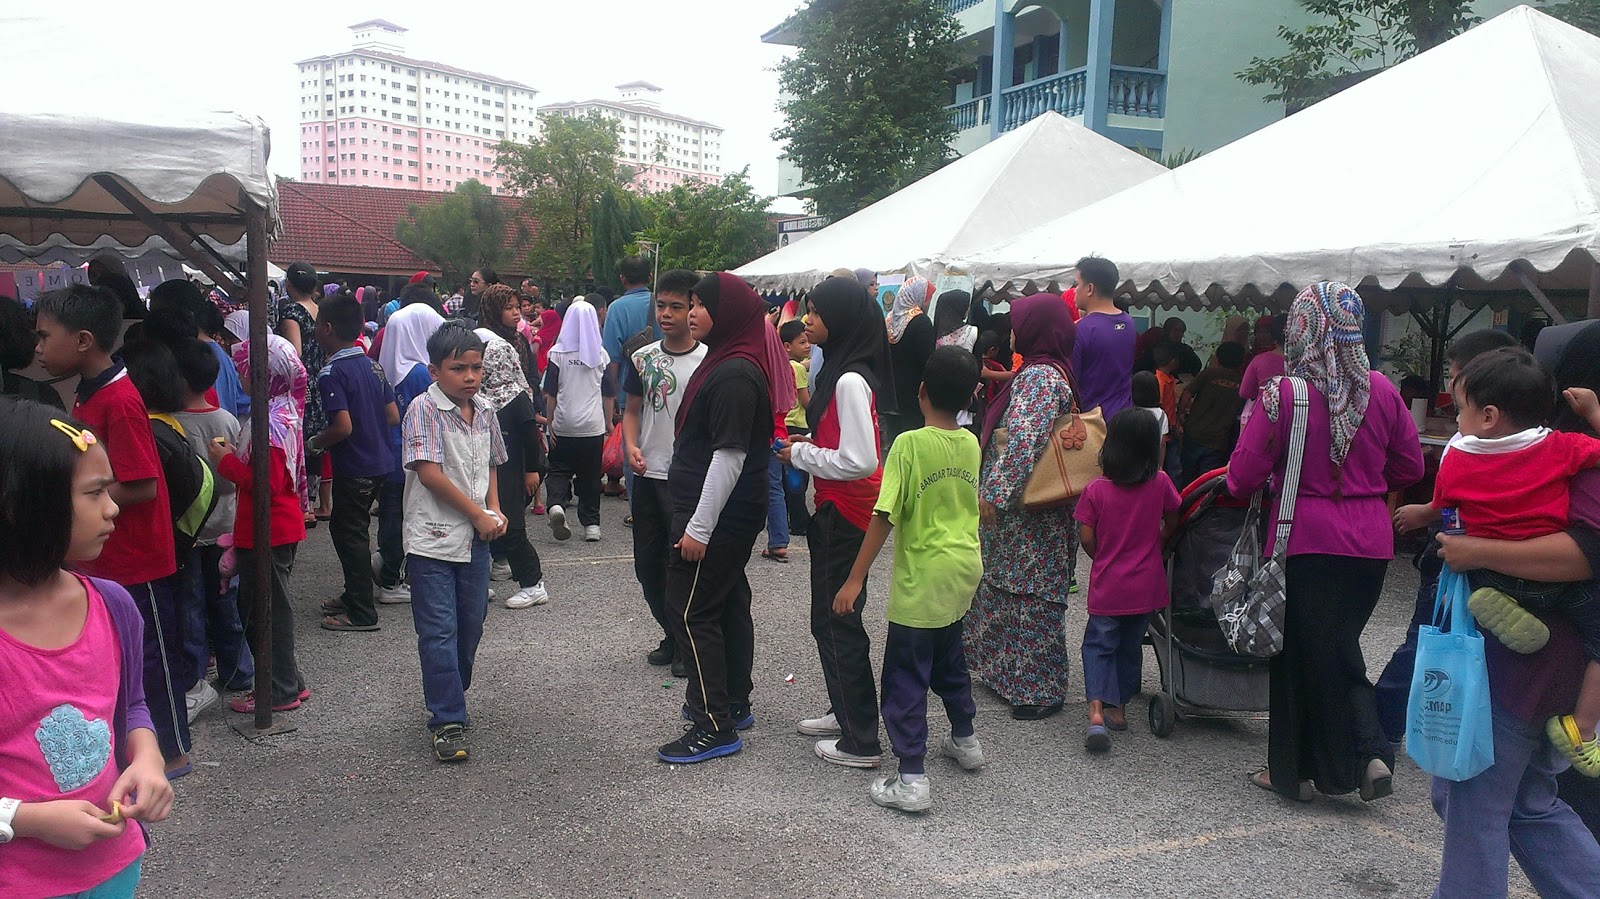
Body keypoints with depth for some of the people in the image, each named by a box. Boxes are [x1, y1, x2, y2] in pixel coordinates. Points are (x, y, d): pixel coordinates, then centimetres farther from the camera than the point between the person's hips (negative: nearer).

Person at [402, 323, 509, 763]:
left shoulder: (484, 412, 8)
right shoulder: (424, 409, -11)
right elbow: (429, 472, -17)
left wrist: (495, 510, 3)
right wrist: (478, 514, -13)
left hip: (476, 538, 6)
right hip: (432, 539, -6)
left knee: (471, 627, 13)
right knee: (438, 632, -3)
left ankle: (450, 700, 32)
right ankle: (448, 722, 3)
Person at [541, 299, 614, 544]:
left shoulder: (557, 352, -2)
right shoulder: (601, 354, 3)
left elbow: (550, 393, -1)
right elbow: (609, 394, 7)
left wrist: (550, 422, 5)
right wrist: (608, 422, 16)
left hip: (563, 425, -1)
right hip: (593, 425, 1)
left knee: (559, 469, 11)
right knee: (590, 475, 8)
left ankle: (556, 504, -16)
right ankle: (591, 524, 9)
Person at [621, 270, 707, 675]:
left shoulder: (707, 361, -6)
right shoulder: (642, 358, 6)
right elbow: (632, 410, 14)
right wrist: (631, 445, -4)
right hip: (648, 475, 5)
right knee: (648, 564, 12)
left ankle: (689, 646, 20)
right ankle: (672, 637, 31)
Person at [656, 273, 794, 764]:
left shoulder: (734, 375, -21)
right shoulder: (728, 362, 12)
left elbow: (728, 456, -24)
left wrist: (699, 527, -22)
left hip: (719, 516, -11)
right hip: (735, 516, 11)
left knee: (690, 611, -5)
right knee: (728, 605, 17)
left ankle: (714, 726, 2)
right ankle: (734, 704, 30)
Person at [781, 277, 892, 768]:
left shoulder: (850, 380, -21)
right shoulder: (842, 369, 9)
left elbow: (859, 461, -26)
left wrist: (800, 455, -15)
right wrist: (808, 445, 5)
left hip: (844, 513, -10)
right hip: (838, 509, 10)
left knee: (836, 621, -1)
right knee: (834, 617, 20)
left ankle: (860, 741, 10)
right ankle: (845, 713, 36)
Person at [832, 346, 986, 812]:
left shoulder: (909, 445, -17)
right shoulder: (971, 444, 1)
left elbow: (885, 517, -19)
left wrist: (855, 579, -15)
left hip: (922, 577, -7)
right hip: (964, 570, 7)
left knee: (906, 677, 0)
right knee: (949, 657, 27)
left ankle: (912, 779, 0)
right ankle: (965, 740, 41)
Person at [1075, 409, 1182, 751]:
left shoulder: (1095, 490, -13)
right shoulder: (1161, 484, -8)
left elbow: (1086, 537, -10)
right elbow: (1171, 524, 5)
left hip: (1107, 585, -2)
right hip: (1147, 586, 2)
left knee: (1098, 645, 9)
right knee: (1131, 645, 19)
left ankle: (1096, 709, -10)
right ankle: (1119, 707, 28)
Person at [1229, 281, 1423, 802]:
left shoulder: (1283, 394, -14)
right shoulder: (1382, 391, -1)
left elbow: (1243, 477, -12)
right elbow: (1410, 468, 10)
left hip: (1306, 541, -4)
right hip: (1370, 542, 4)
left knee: (1302, 653, 10)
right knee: (1341, 647, 20)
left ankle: (1296, 771, 21)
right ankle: (1372, 754, 8)